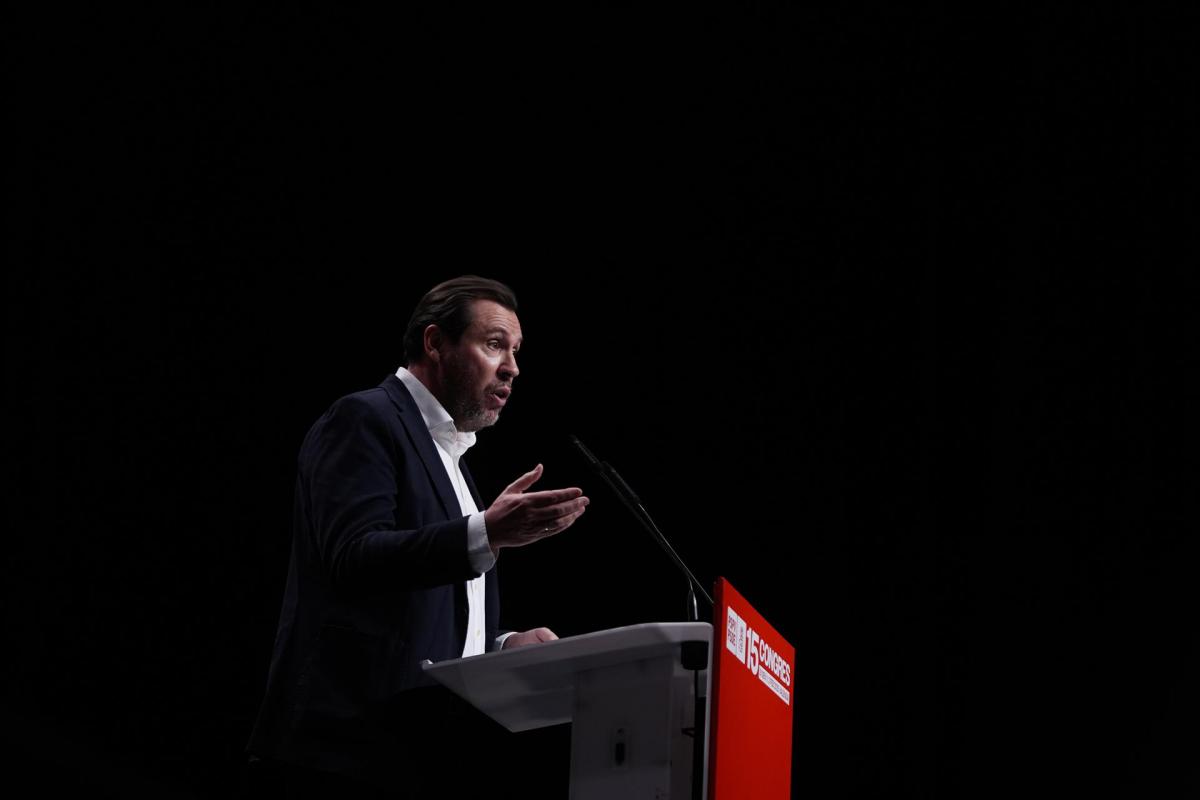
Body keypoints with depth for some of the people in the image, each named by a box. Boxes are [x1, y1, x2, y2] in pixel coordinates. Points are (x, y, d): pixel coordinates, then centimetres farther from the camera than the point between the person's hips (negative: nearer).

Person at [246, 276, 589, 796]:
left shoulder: (448, 454, 25)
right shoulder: (363, 421, -3)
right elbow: (355, 557, -19)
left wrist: (501, 646, 8)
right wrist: (487, 533, -27)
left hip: (429, 751, 9)